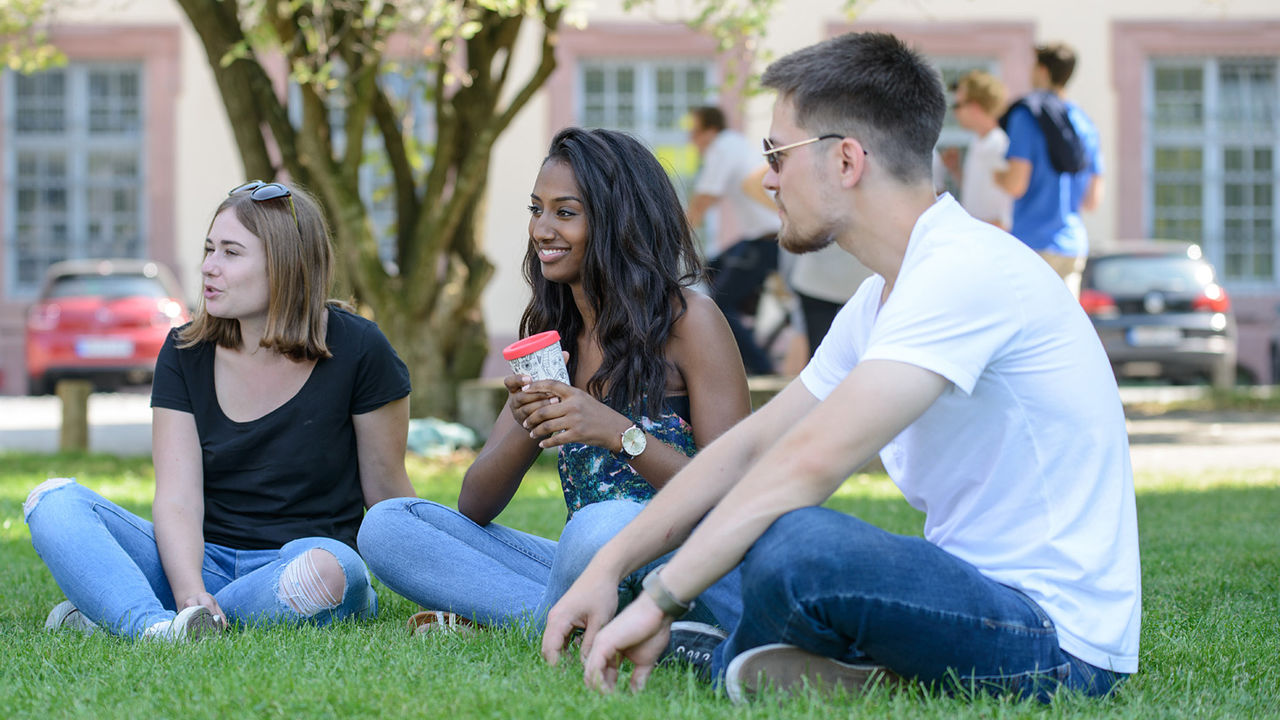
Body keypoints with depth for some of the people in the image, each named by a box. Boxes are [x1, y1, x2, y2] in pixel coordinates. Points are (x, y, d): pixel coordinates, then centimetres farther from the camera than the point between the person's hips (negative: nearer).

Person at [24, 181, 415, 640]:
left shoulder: (356, 351, -5)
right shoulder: (186, 354, 3)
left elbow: (388, 493, 3)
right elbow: (177, 500, -8)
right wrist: (191, 594, -25)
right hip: (202, 564, 3)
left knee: (328, 568, -40)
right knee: (55, 502, -16)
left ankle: (111, 612, -27)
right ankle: (154, 629, -44)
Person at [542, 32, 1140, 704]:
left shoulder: (966, 270, -18)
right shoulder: (881, 301, 15)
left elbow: (811, 460, -25)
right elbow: (750, 446, 17)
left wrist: (657, 601, -22)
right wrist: (607, 567, 9)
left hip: (1058, 642, -10)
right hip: (983, 591, 10)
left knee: (791, 544, -32)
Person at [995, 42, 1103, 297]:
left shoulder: (1026, 116, -6)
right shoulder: (1085, 123, 14)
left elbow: (1016, 185, -12)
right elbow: (1093, 199, 15)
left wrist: (997, 176, 9)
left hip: (1033, 241, -6)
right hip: (1074, 246, 6)